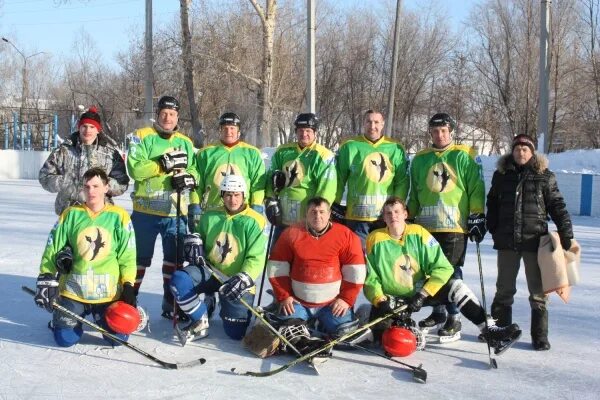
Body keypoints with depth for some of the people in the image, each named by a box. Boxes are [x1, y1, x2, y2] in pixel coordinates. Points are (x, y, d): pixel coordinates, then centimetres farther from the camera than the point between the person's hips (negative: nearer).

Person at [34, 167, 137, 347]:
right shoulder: (71, 214, 1)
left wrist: (128, 286, -6)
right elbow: (52, 250, 3)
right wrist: (46, 281, -4)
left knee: (118, 337, -7)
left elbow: (127, 256, 1)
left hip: (109, 292, 0)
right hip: (73, 290, 1)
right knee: (65, 339, -6)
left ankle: (99, 315, 26)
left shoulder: (119, 216, -1)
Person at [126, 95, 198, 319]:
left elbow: (195, 169, 9)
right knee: (140, 259, 5)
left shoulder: (185, 142, 12)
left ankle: (171, 303, 23)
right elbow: (135, 169, -14)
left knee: (175, 259, 11)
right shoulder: (142, 137, -2)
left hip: (176, 212, 4)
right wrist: (164, 164, -22)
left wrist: (189, 177, -14)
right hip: (145, 210, -4)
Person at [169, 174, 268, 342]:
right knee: (179, 280, -26)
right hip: (209, 272, 3)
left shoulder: (254, 222, -9)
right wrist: (194, 241, -2)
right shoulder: (210, 217, 4)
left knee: (236, 333, -5)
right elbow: (198, 234, 23)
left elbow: (256, 259, -13)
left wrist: (243, 280, -29)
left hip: (236, 282, -3)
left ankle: (227, 309, 32)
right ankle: (201, 321, -4)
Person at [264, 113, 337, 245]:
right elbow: (272, 176, 13)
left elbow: (327, 189, -13)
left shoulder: (323, 156, -9)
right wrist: (271, 200, 3)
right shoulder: (283, 151, 8)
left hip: (309, 222, -5)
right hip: (283, 219, 6)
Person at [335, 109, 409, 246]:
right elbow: (339, 177, 5)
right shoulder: (350, 146, 1)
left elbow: (403, 180, 6)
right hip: (357, 214, -2)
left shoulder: (395, 148, 5)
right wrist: (335, 204, 2)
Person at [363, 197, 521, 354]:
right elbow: (370, 280, -7)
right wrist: (380, 301, -24)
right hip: (391, 298, -1)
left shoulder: (418, 233, -8)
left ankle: (490, 331, -18)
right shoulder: (375, 240, -12)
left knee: (456, 286, -21)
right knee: (383, 335, -25)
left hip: (421, 291, 2)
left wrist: (422, 295, -20)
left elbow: (443, 268, -11)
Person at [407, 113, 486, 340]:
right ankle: (438, 312, 25)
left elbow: (476, 188, -1)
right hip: (426, 225, 4)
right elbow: (414, 193, 19)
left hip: (455, 225, -4)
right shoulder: (420, 159, 13)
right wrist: (410, 217, 17)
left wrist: (477, 216, -7)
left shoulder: (465, 156, 1)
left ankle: (454, 318, 5)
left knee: (451, 272, -4)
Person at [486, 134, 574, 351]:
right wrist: (493, 228, 5)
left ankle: (540, 335, 13)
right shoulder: (501, 175, 7)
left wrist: (565, 232, -6)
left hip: (535, 240, -2)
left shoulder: (545, 176, 1)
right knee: (504, 289, 12)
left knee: (538, 291, 4)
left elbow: (557, 205, 0)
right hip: (506, 240, 2)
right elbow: (492, 203, 13)